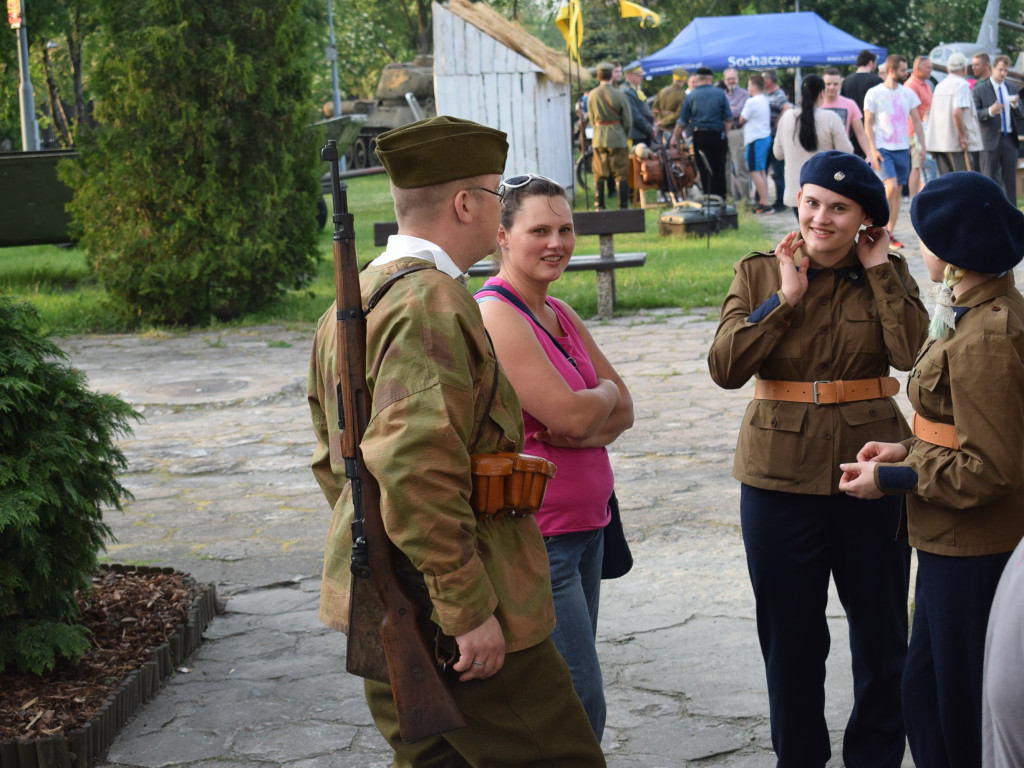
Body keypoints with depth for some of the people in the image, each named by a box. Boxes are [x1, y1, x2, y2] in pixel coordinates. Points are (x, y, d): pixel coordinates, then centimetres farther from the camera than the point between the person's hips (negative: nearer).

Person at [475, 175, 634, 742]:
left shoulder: (561, 315, 13)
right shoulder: (494, 316, -15)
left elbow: (623, 412, 10)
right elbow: (570, 415, -21)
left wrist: (582, 423, -11)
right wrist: (602, 393, 1)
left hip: (584, 526, 9)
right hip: (534, 539, -9)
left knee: (567, 692, 14)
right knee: (579, 705, -8)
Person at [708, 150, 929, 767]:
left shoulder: (888, 273, 2)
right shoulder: (759, 273, 2)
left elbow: (915, 356, -16)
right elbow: (725, 367, -11)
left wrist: (878, 272, -12)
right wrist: (787, 296, -14)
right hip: (781, 477, 0)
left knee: (881, 631, 10)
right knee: (790, 635, 10)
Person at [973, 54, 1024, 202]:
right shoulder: (979, 89, 0)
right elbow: (975, 114, -6)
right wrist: (990, 111, -24)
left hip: (1009, 139, 4)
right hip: (991, 140, -4)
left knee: (1010, 179, 6)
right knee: (990, 179, -2)